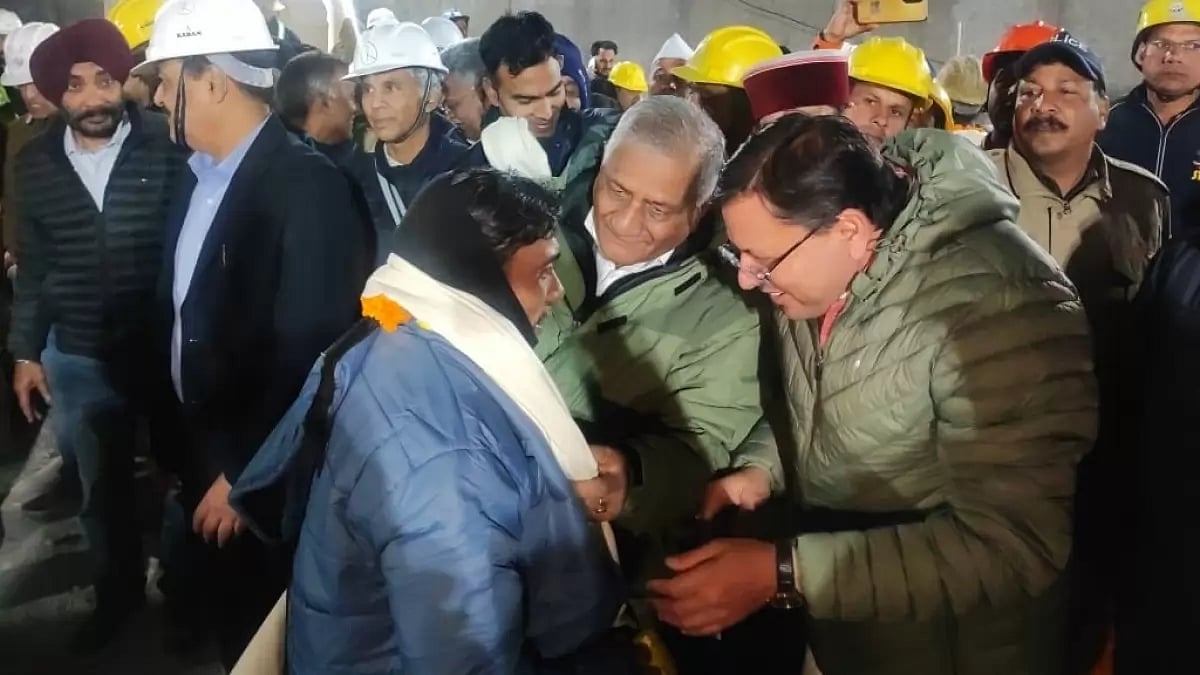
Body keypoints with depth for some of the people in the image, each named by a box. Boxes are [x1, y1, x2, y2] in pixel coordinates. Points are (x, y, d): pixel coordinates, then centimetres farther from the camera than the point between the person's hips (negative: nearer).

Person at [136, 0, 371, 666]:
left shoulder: (306, 185, -22)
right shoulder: (198, 175, 3)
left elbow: (307, 350, -23)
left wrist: (244, 472, -17)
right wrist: (188, 446, 11)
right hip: (202, 452, 7)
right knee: (220, 618, 21)